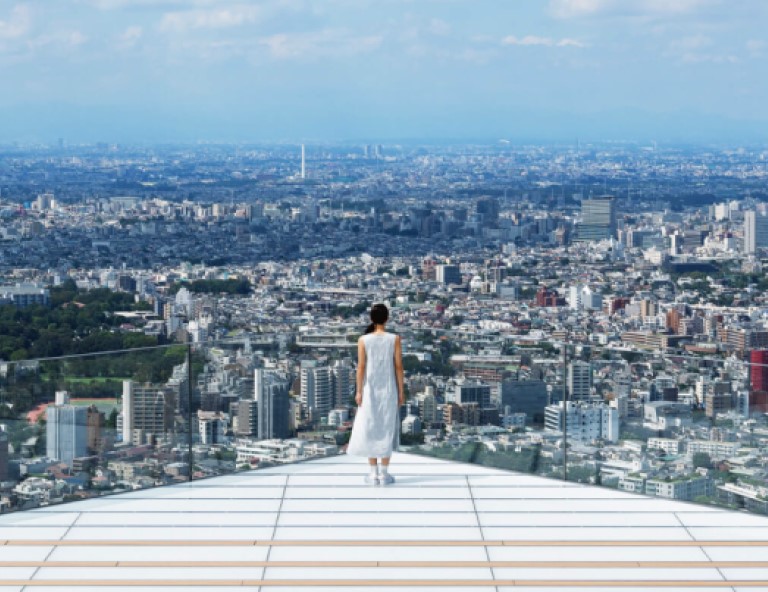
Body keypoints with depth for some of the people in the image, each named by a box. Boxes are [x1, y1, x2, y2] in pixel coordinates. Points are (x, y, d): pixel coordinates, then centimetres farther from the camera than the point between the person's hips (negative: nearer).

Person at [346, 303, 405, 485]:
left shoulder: (363, 340, -6)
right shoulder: (394, 339, -7)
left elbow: (361, 367, -6)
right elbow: (398, 367, -6)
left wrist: (359, 391, 1)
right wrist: (401, 391, 1)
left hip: (370, 390, 0)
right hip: (389, 390, 0)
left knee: (370, 429, 7)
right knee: (387, 429, 6)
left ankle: (373, 473, 7)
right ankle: (384, 473, 6)